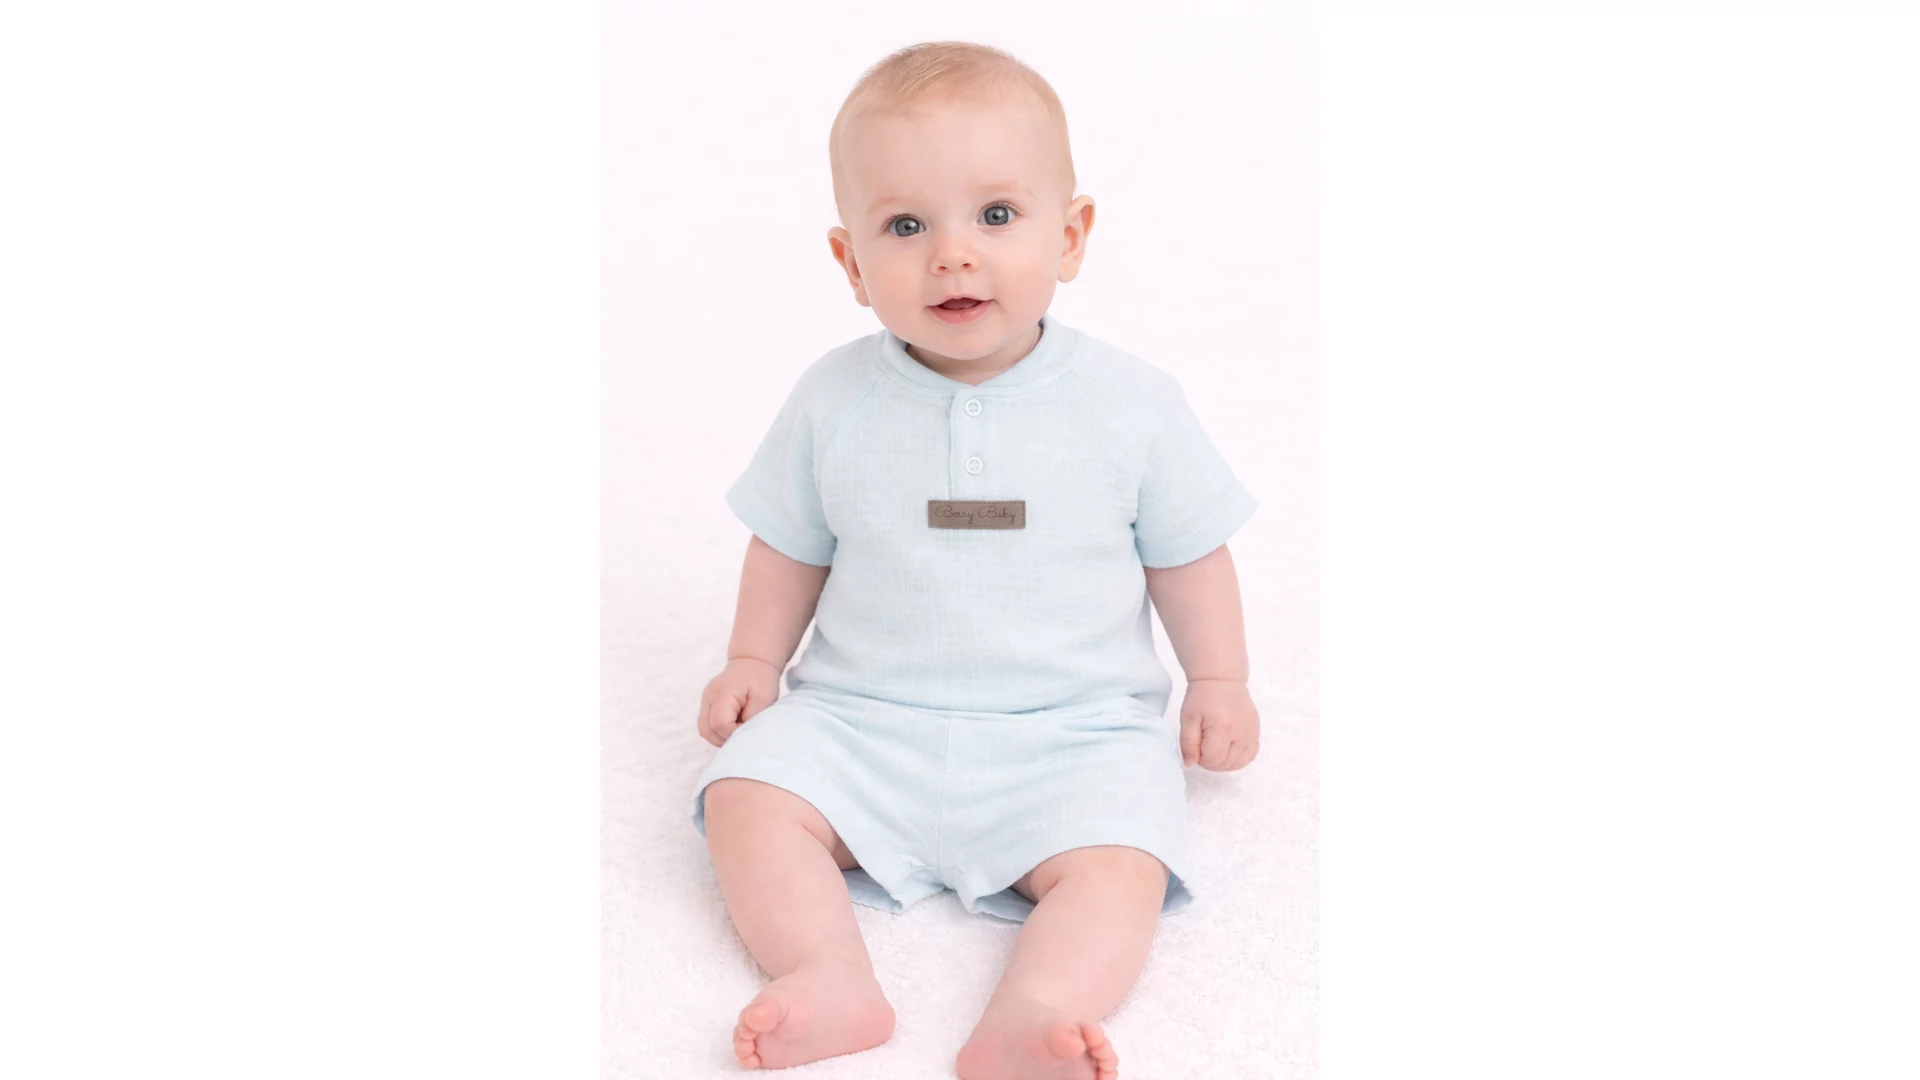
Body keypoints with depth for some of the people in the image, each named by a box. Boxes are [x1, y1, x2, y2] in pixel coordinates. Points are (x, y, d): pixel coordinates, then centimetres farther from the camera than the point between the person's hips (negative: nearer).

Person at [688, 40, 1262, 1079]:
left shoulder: (1130, 404, -5)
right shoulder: (834, 402, -3)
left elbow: (1186, 551, 7)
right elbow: (791, 547, 12)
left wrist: (1219, 680, 6)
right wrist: (753, 660, 8)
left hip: (1075, 730, -1)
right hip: (861, 717, 2)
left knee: (1116, 867, -25)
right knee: (746, 795, -19)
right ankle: (832, 980, -29)